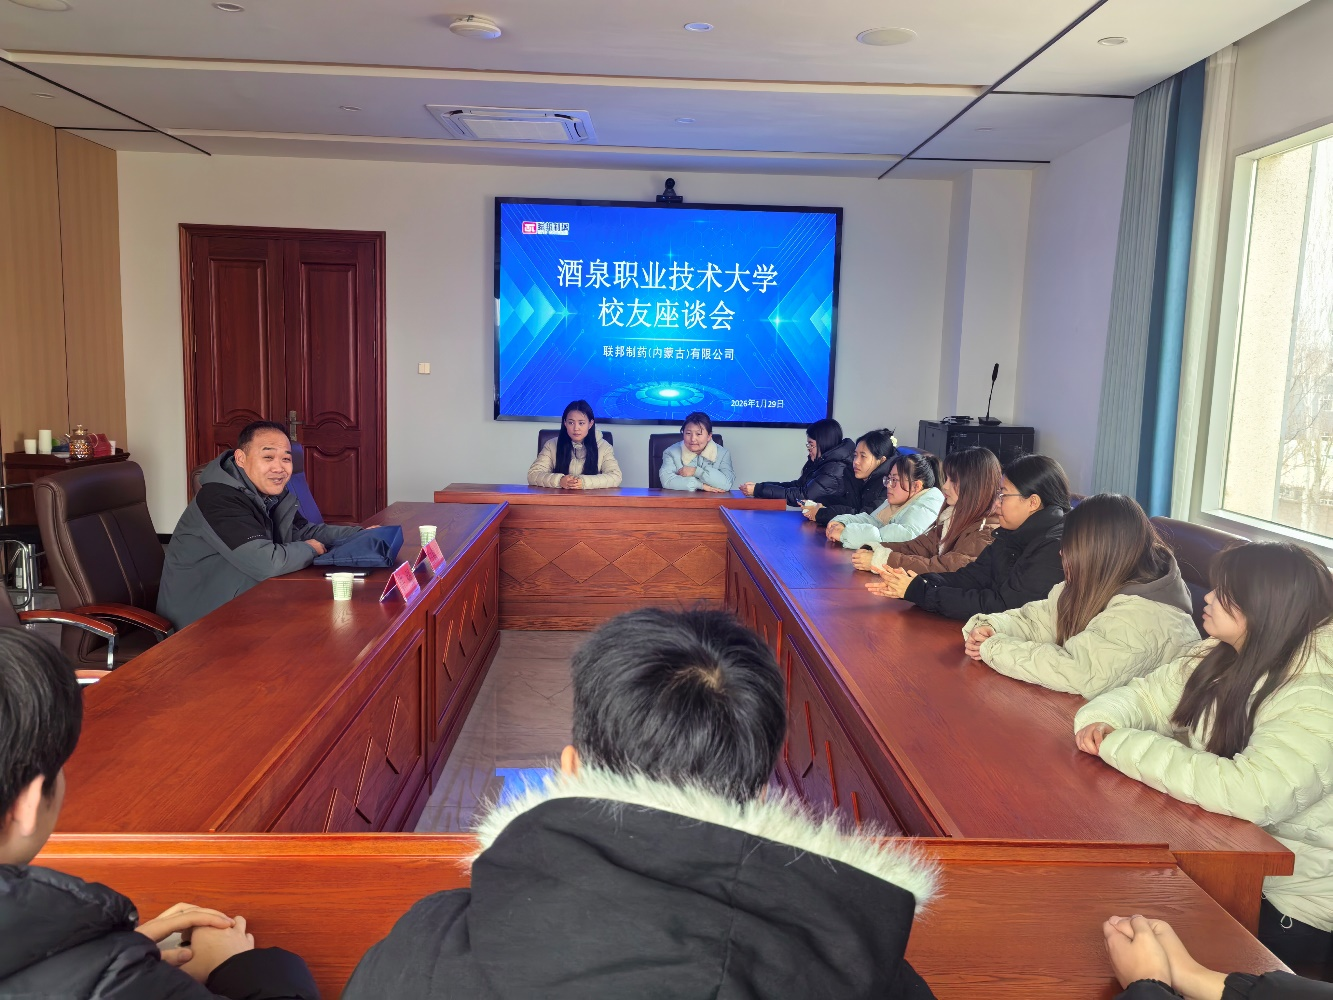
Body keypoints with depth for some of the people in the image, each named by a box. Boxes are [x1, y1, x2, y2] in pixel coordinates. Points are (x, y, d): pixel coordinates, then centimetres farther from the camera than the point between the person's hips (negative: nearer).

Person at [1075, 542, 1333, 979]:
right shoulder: (1224, 657, -2)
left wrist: (1122, 746, -31)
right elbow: (1147, 693, 7)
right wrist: (1104, 719, -17)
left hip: (1286, 908, -7)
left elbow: (1247, 794, -39)